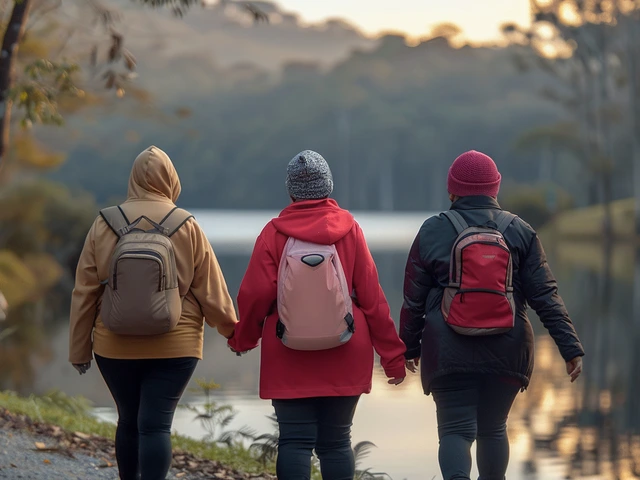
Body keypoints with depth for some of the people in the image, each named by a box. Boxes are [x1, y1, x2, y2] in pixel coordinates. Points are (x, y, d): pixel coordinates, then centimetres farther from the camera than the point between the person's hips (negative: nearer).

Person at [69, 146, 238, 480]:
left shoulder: (104, 225, -1)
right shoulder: (187, 227, -5)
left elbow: (84, 293, 2)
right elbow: (211, 290, -1)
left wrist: (79, 349, 10)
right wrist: (232, 331, 15)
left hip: (116, 347, 2)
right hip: (174, 348, -2)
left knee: (128, 421, 16)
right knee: (156, 424, -4)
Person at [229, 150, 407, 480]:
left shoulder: (275, 232, -3)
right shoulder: (349, 229, 0)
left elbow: (256, 293, -7)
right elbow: (371, 295, 0)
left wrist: (243, 339, 12)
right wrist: (392, 355, 6)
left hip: (289, 357, -1)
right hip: (344, 357, 1)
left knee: (295, 441, 0)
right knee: (336, 441, 8)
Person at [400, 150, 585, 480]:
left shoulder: (433, 232, 0)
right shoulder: (520, 232, 3)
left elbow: (414, 299, 4)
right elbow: (546, 296, -1)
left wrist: (409, 347, 17)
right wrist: (571, 348, 1)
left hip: (449, 352, -2)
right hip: (506, 352, 2)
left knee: (456, 429, -2)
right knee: (493, 428, 18)